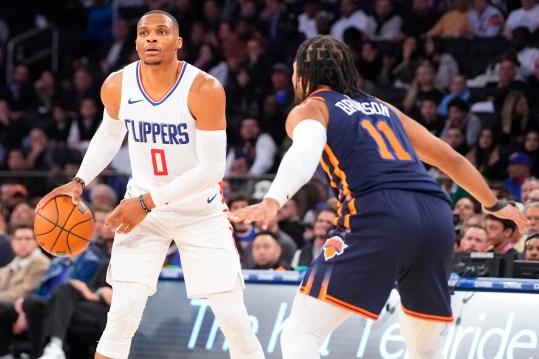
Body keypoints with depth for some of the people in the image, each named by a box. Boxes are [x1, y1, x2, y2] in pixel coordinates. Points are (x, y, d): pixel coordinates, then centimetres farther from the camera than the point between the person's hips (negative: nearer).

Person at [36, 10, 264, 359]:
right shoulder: (117, 86, -11)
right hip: (144, 210, 2)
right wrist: (79, 182, -1)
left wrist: (148, 202, -24)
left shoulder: (204, 89, -24)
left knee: (234, 318, -2)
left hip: (201, 210, -2)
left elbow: (212, 169, -24)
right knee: (122, 315, -11)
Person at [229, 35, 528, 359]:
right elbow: (451, 159, 37)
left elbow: (306, 152, -11)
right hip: (437, 216, 6)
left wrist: (273, 201, -28)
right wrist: (494, 205, 52)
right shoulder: (382, 108, 31)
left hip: (380, 214, -6)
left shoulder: (309, 109, 13)